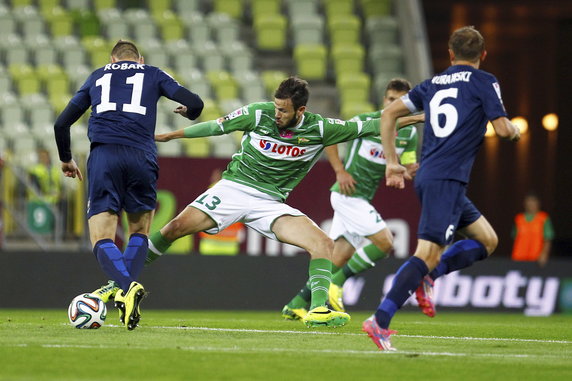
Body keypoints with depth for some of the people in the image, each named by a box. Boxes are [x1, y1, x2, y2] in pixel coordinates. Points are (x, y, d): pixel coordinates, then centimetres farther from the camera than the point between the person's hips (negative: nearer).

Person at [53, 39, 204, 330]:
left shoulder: (97, 76, 25)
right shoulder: (153, 75, 21)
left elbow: (61, 123, 25)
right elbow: (194, 104, 11)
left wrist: (66, 159, 42)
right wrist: (189, 114, 36)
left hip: (102, 155, 0)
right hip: (141, 157, 0)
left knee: (101, 238, -1)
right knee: (139, 232, 20)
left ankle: (126, 287, -29)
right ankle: (123, 289, 0)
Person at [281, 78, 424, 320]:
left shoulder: (410, 133, 7)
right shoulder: (366, 121, -9)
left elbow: (408, 168, 7)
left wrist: (413, 170, -17)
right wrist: (340, 171, -12)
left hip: (362, 199, 7)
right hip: (349, 193, -7)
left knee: (339, 259, 7)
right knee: (384, 241, -17)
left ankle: (296, 306, 14)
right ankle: (336, 284, -8)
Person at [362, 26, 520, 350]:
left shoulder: (432, 84, 17)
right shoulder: (484, 82, 0)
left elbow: (389, 114, 14)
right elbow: (503, 128, -4)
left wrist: (392, 162, 17)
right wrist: (516, 131, 19)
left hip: (427, 177, 8)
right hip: (447, 180, -8)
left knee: (487, 241, 17)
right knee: (428, 253, -14)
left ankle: (428, 277, 1)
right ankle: (380, 321, -23)